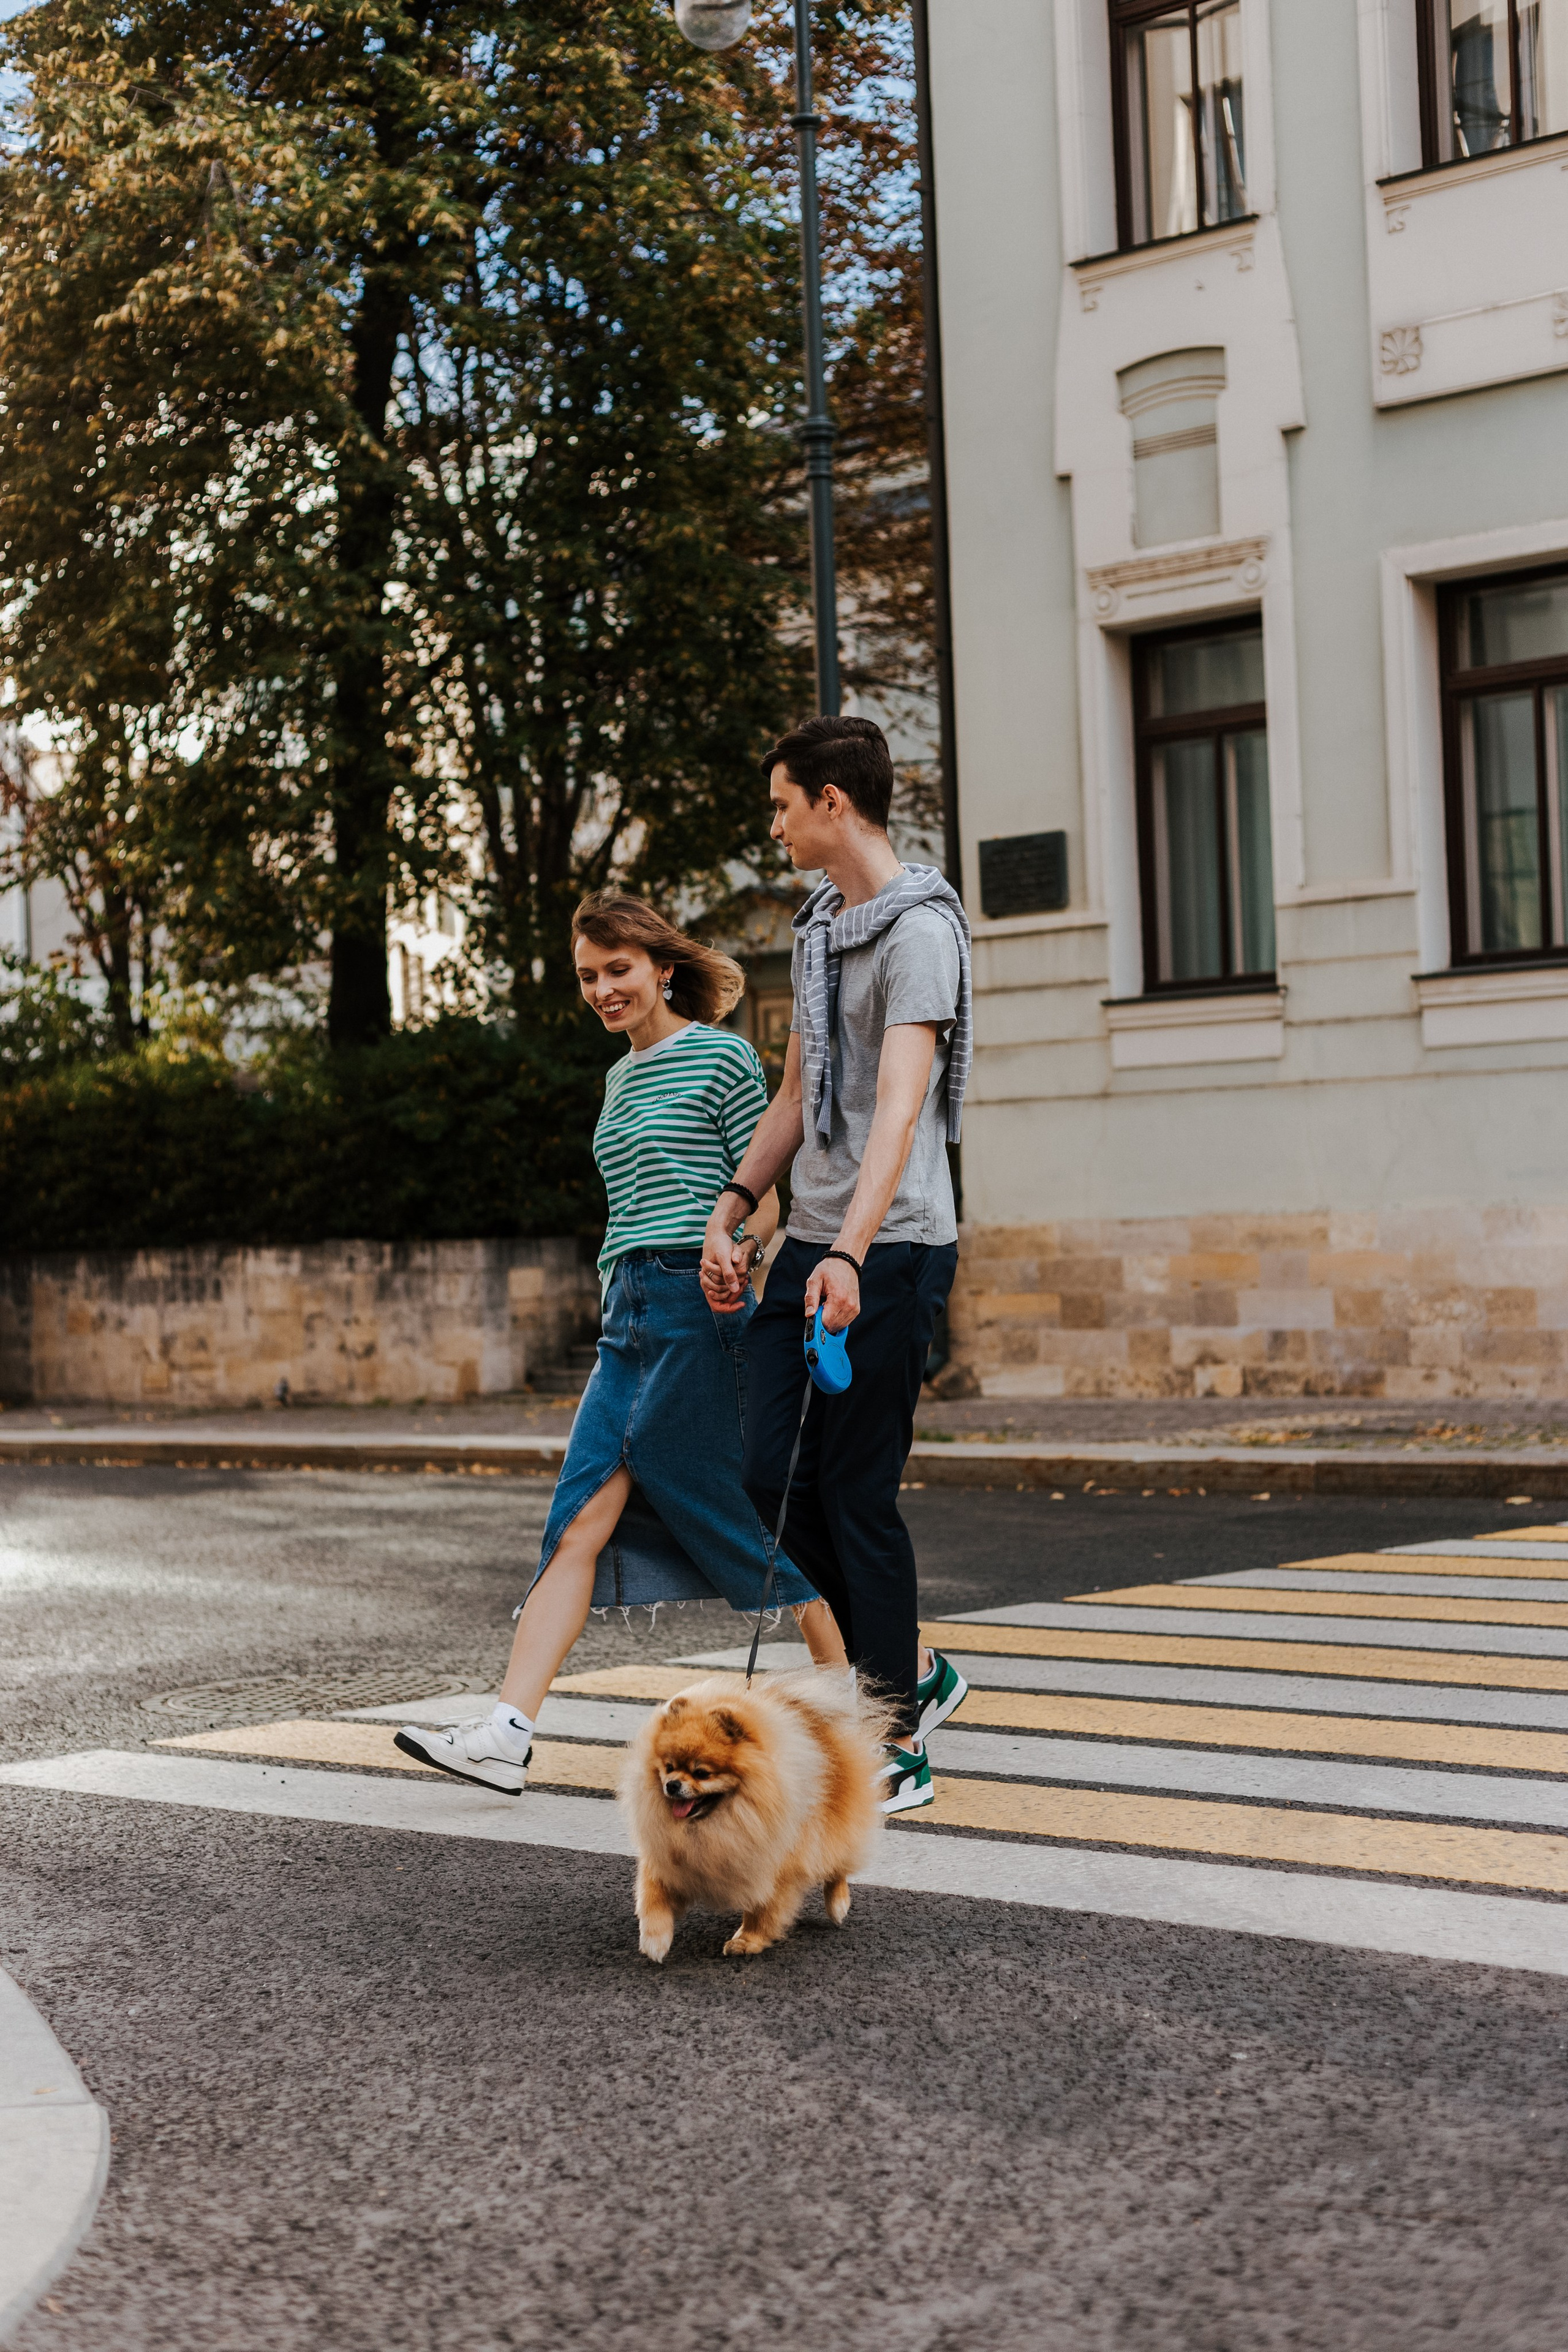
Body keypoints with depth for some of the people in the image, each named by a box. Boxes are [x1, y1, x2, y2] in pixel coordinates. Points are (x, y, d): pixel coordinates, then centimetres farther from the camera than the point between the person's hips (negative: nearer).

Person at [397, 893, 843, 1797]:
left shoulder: (722, 1058, -3)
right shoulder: (622, 1079, 20)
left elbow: (768, 1192, -8)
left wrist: (738, 1251, -25)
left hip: (700, 1310, -7)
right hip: (627, 1313, 7)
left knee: (740, 1514, -1)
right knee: (582, 1524, -3)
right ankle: (508, 1736, -10)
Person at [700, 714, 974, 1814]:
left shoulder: (919, 928, -13)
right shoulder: (821, 927, 17)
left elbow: (899, 1105, -25)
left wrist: (851, 1251, -35)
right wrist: (729, 1214, 19)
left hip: (891, 1249, -9)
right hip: (811, 1242, 9)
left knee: (858, 1491, -5)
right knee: (775, 1474, 5)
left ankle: (901, 1749, 7)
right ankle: (915, 1670, 21)